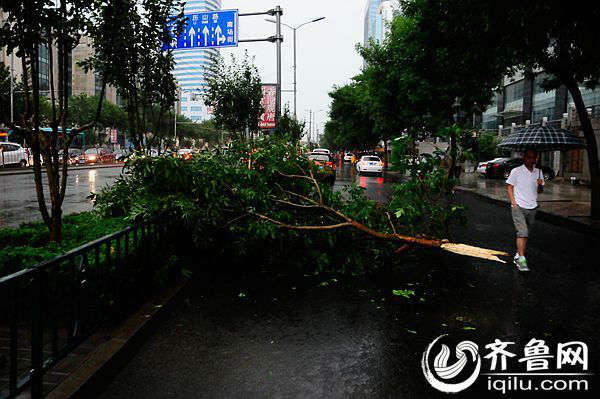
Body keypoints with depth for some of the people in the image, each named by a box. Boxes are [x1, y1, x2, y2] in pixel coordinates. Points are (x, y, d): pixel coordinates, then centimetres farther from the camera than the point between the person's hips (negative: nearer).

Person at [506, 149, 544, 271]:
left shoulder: (538, 172, 11)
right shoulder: (516, 171, -2)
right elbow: (509, 187, 0)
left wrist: (541, 183, -6)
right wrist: (513, 202, -10)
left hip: (532, 207, 5)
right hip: (519, 207, -5)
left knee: (526, 234, 11)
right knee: (522, 233, -15)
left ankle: (518, 255, 25)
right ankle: (521, 259, -17)